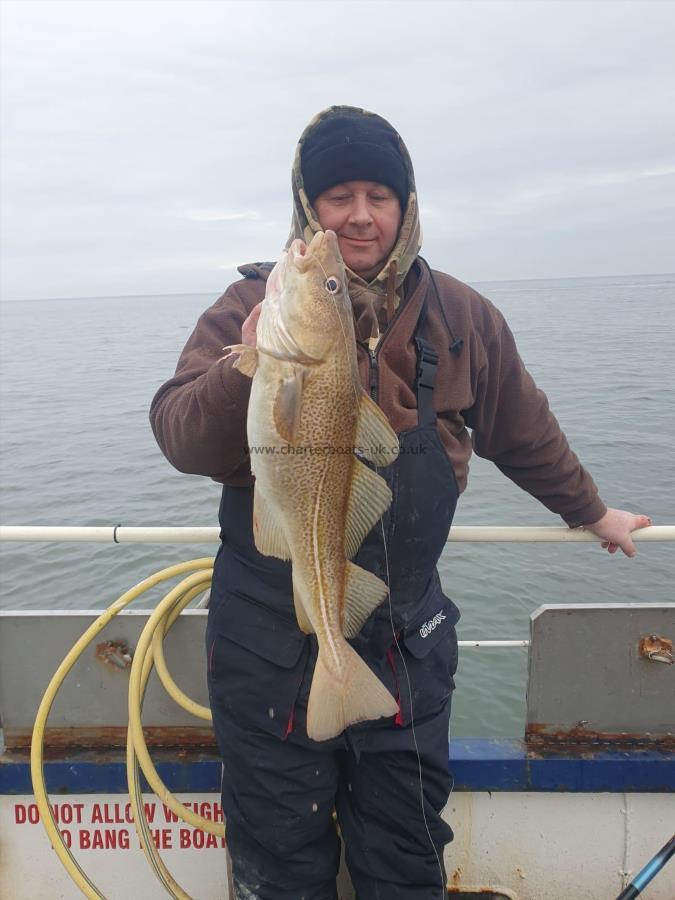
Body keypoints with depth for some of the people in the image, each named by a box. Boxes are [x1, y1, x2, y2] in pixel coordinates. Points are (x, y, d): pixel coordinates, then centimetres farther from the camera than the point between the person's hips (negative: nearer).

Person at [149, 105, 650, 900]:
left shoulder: (461, 318, 3)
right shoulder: (251, 308, -6)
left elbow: (525, 436, 16)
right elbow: (180, 441, -15)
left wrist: (592, 514, 26)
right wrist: (247, 365, -33)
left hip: (405, 639, 2)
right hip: (270, 636, -2)